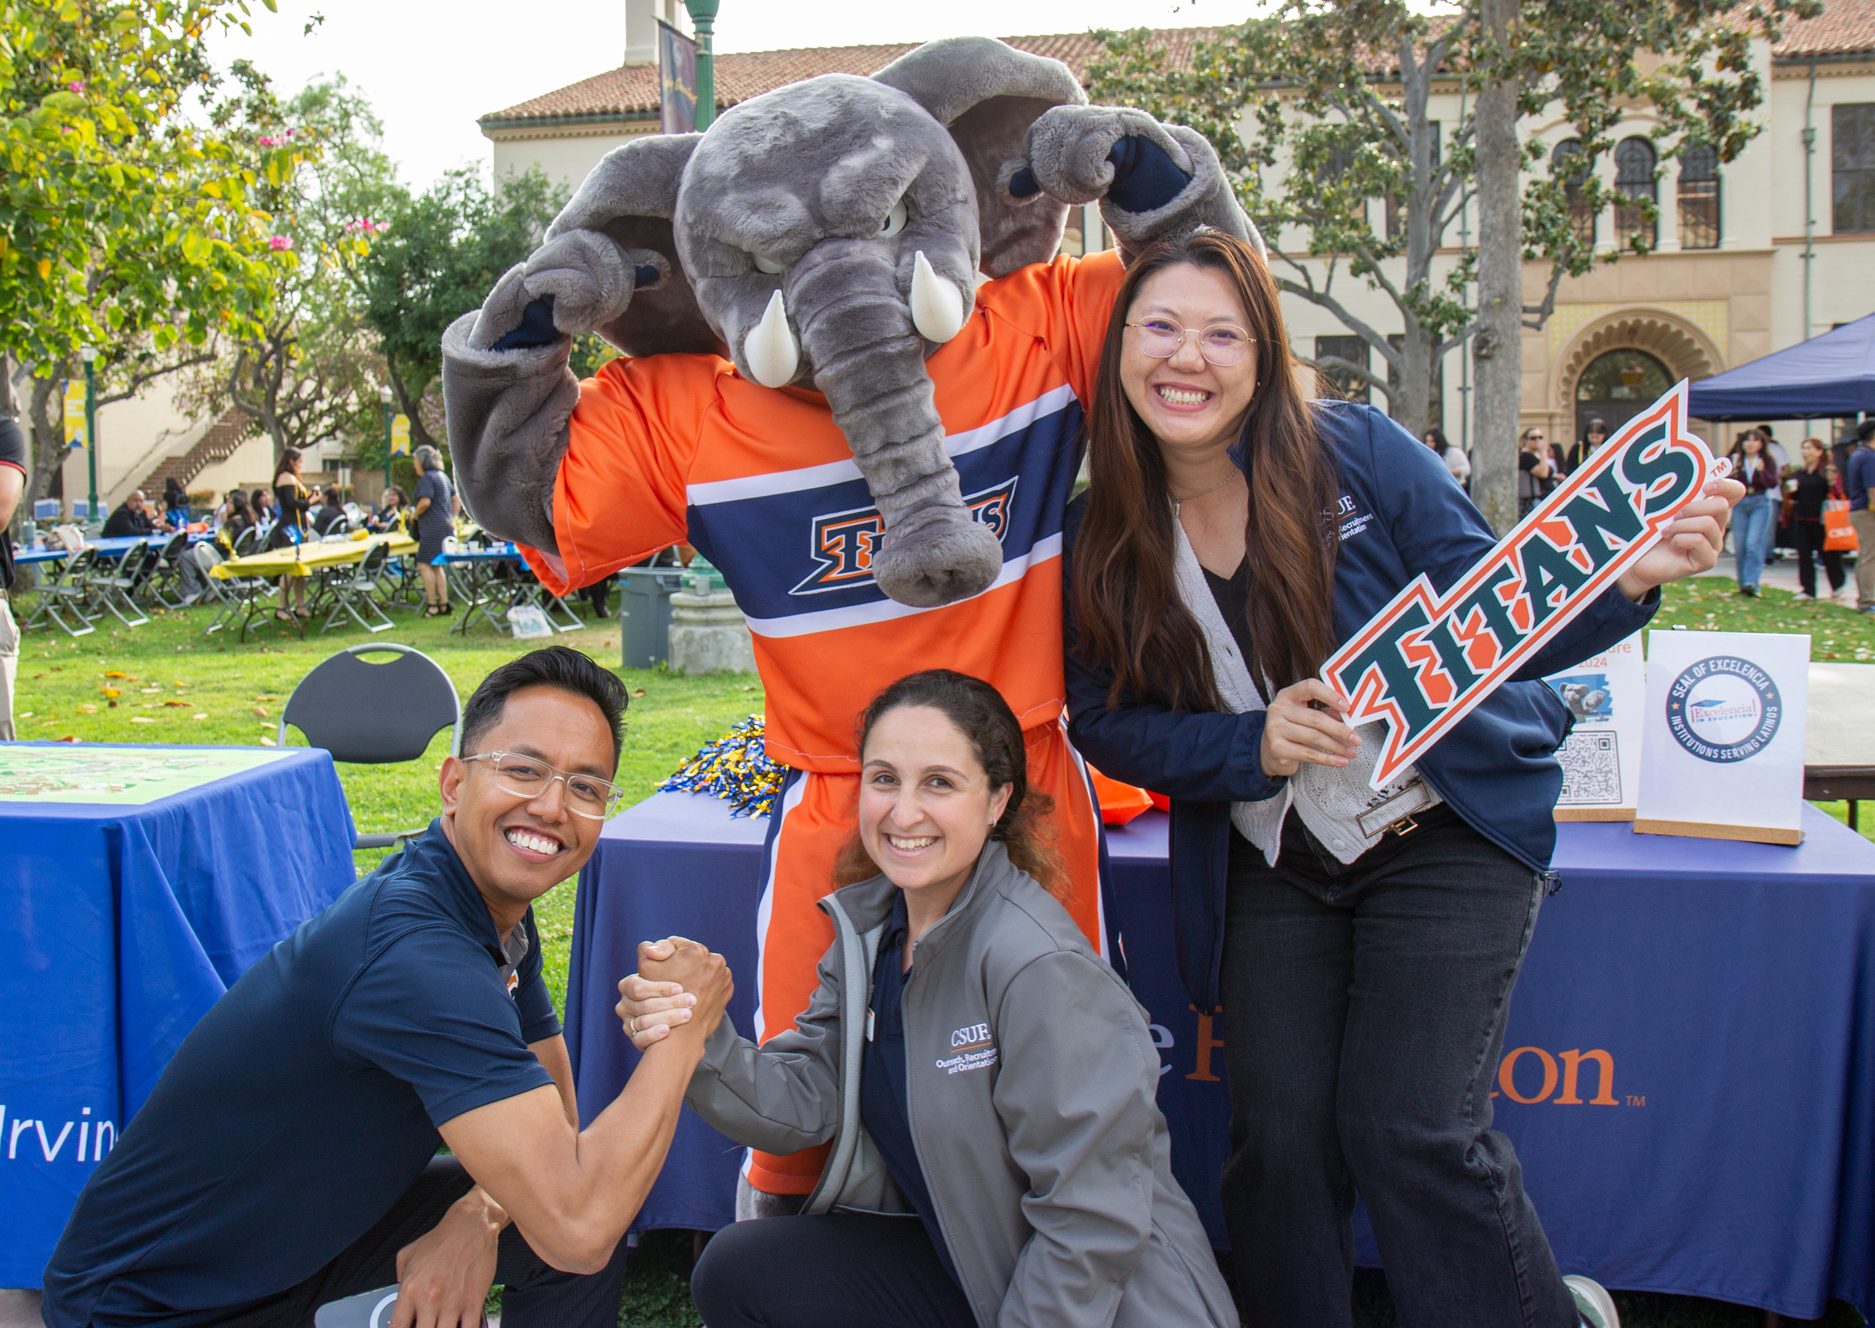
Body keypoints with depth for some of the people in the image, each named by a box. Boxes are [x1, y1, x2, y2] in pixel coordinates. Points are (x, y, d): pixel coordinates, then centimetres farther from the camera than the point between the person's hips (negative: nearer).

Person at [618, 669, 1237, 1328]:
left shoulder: (1037, 966, -26)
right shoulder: (868, 923, 0)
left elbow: (1093, 1220, -24)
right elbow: (807, 1099, -5)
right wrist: (698, 1039, -22)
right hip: (961, 1260, 7)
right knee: (736, 1271, -2)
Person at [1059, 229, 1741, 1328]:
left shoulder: (1354, 451, -11)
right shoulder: (1104, 536, -4)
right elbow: (1104, 721, -4)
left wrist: (1628, 580, -26)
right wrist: (1251, 745, -21)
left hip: (1449, 835, -2)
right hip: (1273, 863, 3)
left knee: (1410, 1130, -9)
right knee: (1278, 1137, -1)